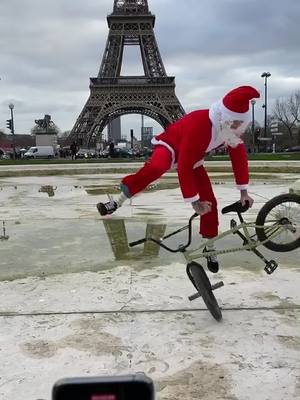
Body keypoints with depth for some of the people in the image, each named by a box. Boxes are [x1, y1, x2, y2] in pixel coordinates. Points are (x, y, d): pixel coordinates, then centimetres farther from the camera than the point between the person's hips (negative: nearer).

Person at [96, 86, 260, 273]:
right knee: (156, 168, -43)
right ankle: (119, 201, -26)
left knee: (209, 201, -3)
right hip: (171, 146, -6)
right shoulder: (199, 124, -39)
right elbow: (184, 167, -39)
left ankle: (210, 247, 14)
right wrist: (194, 201, -35)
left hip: (194, 157, 6)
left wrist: (244, 191, -4)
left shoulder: (232, 127, -18)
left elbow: (239, 157, -3)